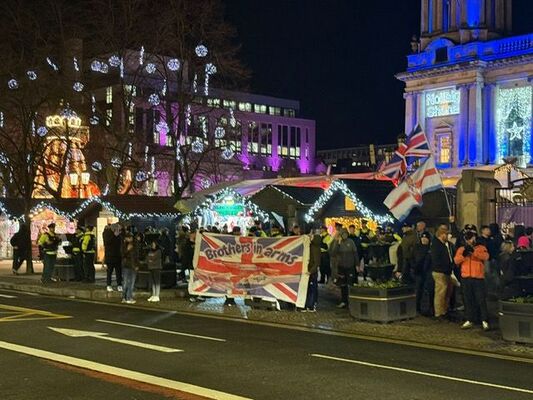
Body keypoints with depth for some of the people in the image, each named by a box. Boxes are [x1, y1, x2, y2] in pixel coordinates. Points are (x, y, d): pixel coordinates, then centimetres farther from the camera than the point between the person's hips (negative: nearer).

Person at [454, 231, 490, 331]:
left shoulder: (481, 248, 5)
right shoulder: (461, 249, 12)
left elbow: (485, 256, -15)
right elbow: (456, 260, -1)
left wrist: (473, 251, -25)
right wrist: (463, 254, -17)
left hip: (478, 278, -3)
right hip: (465, 278, 3)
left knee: (481, 300, -3)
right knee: (468, 300, 8)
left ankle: (484, 321, 2)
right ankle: (470, 320, 16)